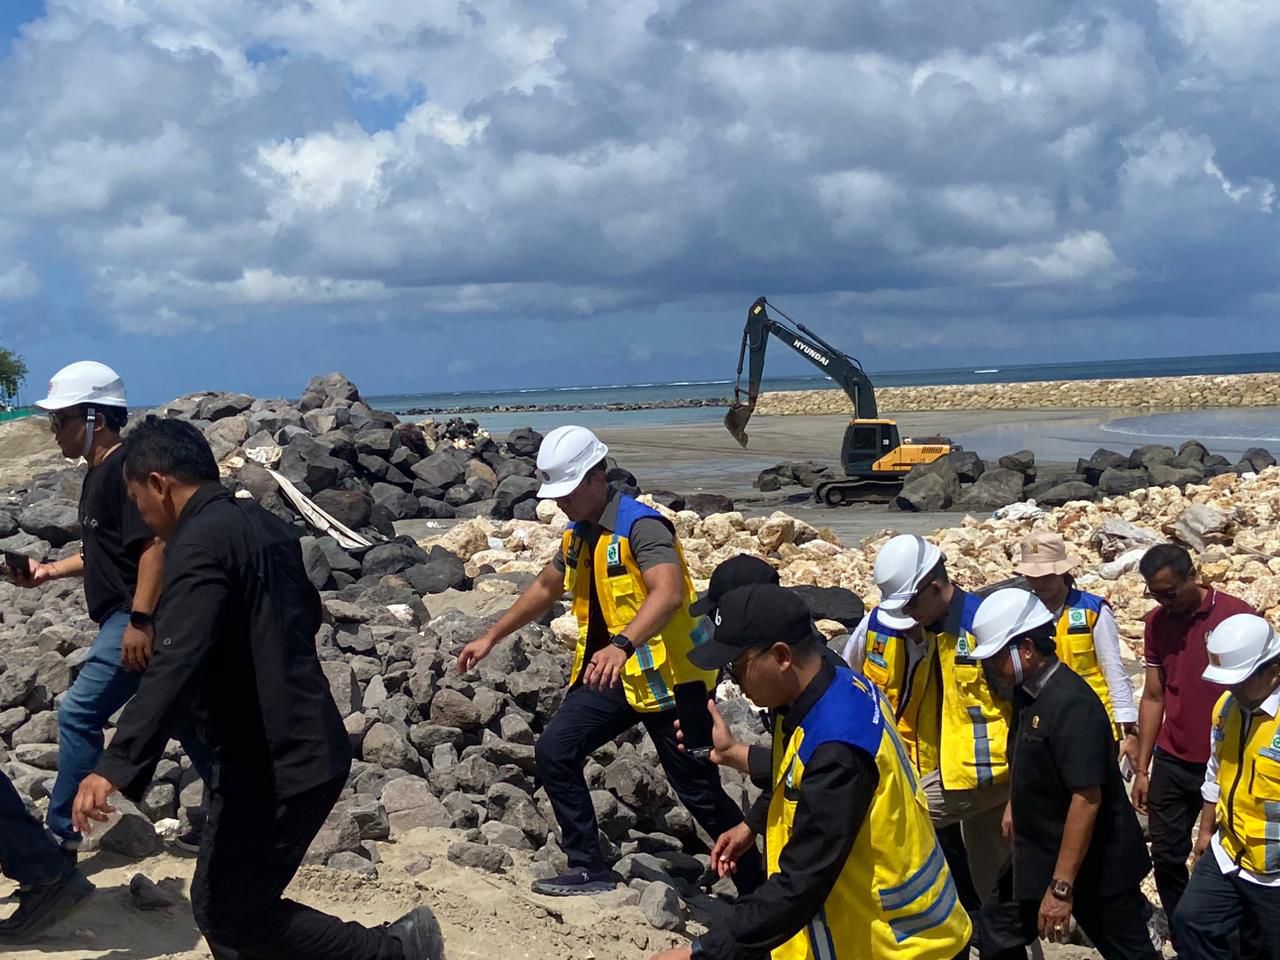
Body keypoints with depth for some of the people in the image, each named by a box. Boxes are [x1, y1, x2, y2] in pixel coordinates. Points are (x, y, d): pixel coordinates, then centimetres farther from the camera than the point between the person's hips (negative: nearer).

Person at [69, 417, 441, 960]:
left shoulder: (199, 544, -19)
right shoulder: (264, 525, 11)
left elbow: (176, 664, -32)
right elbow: (306, 612, 28)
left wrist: (116, 768, -37)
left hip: (270, 765, -10)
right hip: (305, 748, 10)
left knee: (230, 913, 1)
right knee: (226, 905, 16)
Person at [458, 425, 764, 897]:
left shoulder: (640, 526, -19)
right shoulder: (578, 534, 8)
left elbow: (669, 593, -36)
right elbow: (545, 587, 25)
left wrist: (621, 645, -50)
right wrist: (492, 637, 25)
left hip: (663, 676, -8)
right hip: (609, 676, 8)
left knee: (698, 790, -1)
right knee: (554, 752, -3)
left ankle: (756, 887, 17)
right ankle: (590, 870, 6)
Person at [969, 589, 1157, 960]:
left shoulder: (1071, 704, -26)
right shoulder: (1029, 693, 3)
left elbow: (1086, 799, -29)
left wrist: (1061, 888, -28)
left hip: (1094, 863, -9)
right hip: (1040, 854, 9)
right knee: (996, 929, 13)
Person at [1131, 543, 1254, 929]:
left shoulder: (1237, 616, -12)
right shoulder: (1158, 622, 4)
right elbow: (1153, 697, 9)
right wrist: (1142, 769, 7)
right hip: (1171, 763, 5)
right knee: (1166, 858, 9)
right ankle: (1184, 944, 25)